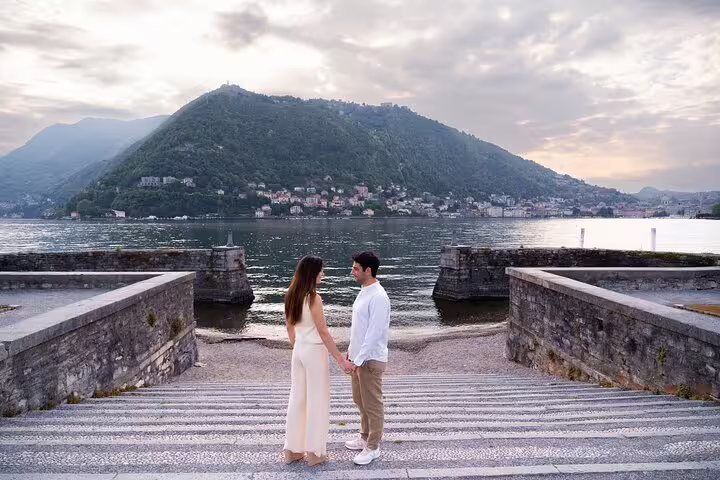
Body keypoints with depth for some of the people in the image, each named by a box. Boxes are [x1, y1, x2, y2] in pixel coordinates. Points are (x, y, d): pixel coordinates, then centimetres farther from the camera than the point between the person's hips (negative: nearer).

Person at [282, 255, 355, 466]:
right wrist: (341, 360, -15)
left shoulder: (291, 296, 4)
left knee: (297, 399, 16)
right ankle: (315, 452, 18)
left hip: (298, 351, 7)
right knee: (317, 401, 6)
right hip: (314, 352, -7)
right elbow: (323, 332, -19)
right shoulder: (313, 298, -19)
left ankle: (292, 450, 26)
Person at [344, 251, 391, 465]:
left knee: (372, 404, 5)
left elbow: (374, 333, -24)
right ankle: (365, 437, 37)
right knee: (360, 400, 21)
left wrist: (359, 359, -22)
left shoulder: (378, 297, -22)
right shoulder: (363, 292, 8)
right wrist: (351, 351, 18)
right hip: (359, 356, 10)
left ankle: (372, 447, 19)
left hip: (371, 359, -10)